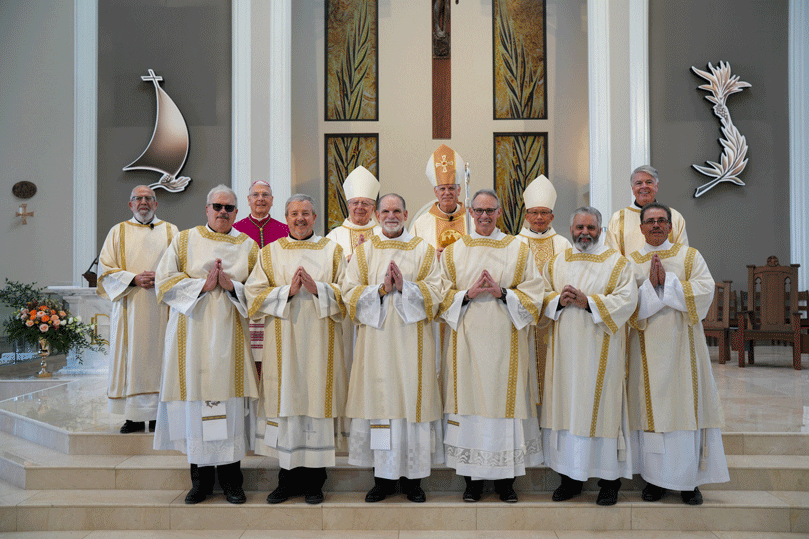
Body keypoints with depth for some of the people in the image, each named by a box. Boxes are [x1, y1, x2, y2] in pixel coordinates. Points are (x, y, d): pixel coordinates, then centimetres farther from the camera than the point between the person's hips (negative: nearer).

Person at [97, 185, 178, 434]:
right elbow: (105, 268, 4)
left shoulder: (170, 231, 13)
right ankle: (134, 417, 4)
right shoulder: (119, 232, 12)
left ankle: (158, 414, 4)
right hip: (129, 305, 0)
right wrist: (134, 279, -11)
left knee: (159, 355, -2)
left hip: (162, 306, 0)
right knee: (132, 356, -2)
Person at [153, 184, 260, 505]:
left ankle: (231, 480, 9)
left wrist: (232, 285, -11)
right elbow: (164, 282, 0)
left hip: (230, 336, 0)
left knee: (230, 404, -2)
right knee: (196, 398, -1)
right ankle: (201, 478, 12)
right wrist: (203, 284, -11)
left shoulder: (247, 246, 11)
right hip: (193, 333, 0)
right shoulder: (184, 241, 9)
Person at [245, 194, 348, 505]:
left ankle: (313, 482, 10)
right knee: (286, 404, 1)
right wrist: (288, 290, -12)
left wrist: (317, 288, -14)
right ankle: (288, 480, 13)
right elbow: (254, 294, 2)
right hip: (283, 343, 1)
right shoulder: (270, 252, 11)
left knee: (316, 404, -1)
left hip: (319, 343, -1)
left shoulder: (332, 251, 9)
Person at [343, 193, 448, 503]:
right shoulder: (364, 251, 12)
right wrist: (380, 289, -12)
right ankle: (383, 477, 12)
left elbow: (436, 291, -1)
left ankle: (412, 477, 11)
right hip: (376, 338, 1)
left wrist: (405, 286, -15)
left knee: (412, 398, -1)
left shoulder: (423, 250, 8)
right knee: (378, 399, 0)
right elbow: (350, 292, 3)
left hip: (411, 339, -1)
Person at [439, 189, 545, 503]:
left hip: (505, 339, 0)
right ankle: (472, 479, 11)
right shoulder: (453, 251, 10)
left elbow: (534, 292, 2)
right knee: (470, 398, 0)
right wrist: (468, 293, -11)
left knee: (505, 398, 0)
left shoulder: (518, 250, 8)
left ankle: (505, 478, 12)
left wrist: (502, 292, -12)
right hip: (467, 339, 0)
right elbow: (441, 296, 6)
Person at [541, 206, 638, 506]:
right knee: (567, 406, 4)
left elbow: (627, 299, -8)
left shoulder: (616, 262, 4)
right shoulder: (556, 263, 14)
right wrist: (559, 300, -10)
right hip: (565, 347, 3)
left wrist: (588, 301, -16)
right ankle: (571, 477, 15)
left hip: (601, 349, -3)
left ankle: (609, 480, 10)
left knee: (601, 407, -2)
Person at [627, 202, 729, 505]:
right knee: (651, 406, 1)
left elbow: (705, 290, -7)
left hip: (682, 342, 0)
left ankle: (688, 479, 10)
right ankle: (655, 477, 11)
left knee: (685, 406, 0)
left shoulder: (690, 257, 8)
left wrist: (667, 281, -13)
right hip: (647, 347, 0)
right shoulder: (631, 262, 8)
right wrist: (650, 285, -16)